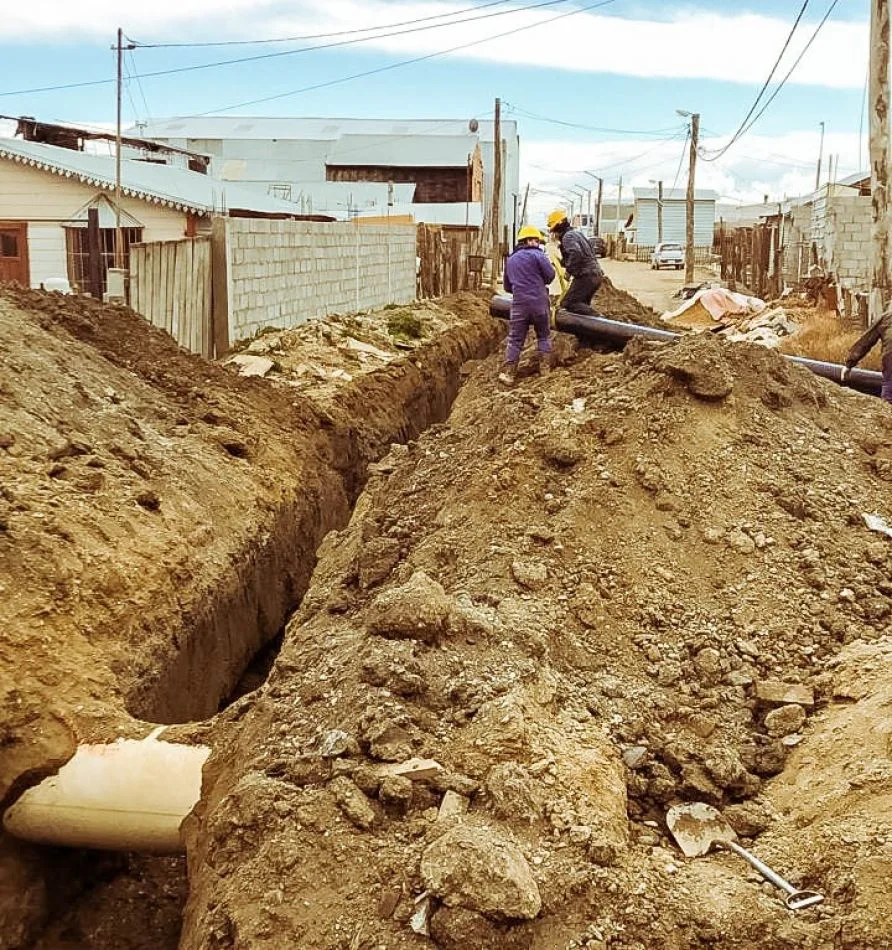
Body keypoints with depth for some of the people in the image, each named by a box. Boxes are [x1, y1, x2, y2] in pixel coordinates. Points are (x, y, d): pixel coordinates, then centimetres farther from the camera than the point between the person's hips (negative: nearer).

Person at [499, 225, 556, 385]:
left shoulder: (510, 260, 15)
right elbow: (550, 275, -7)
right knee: (544, 336, 13)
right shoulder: (537, 254, -4)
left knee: (515, 339, 4)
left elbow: (507, 286, 20)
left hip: (519, 304, 3)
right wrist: (539, 281, 13)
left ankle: (508, 373, -5)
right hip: (539, 303, -3)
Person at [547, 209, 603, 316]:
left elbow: (575, 253, -30)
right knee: (582, 304, 20)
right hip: (597, 275, 10)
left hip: (586, 276, -10)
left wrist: (569, 269, -16)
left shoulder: (567, 236, -11)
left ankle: (597, 319, -20)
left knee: (568, 303, -9)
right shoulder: (577, 233, 21)